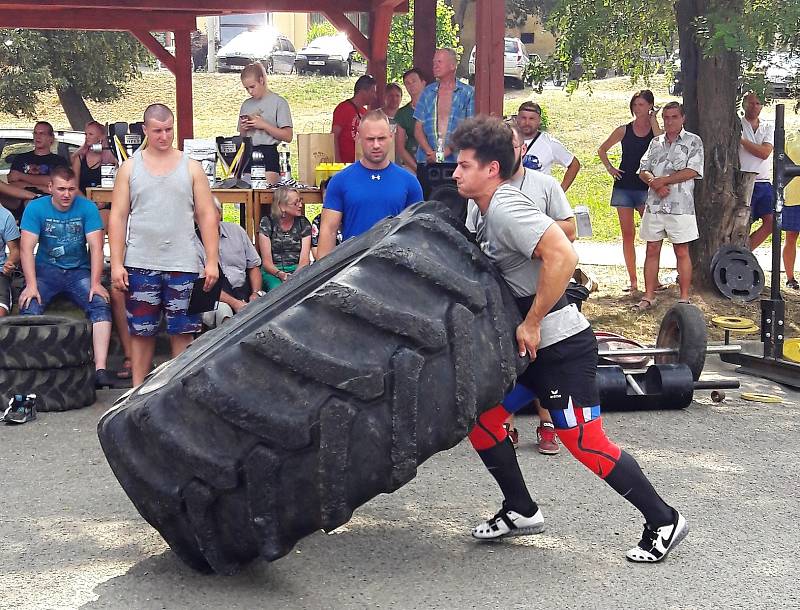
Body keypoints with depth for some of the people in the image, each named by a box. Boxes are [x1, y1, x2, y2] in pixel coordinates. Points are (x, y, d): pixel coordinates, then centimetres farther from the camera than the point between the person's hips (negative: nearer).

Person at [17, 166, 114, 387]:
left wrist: (95, 283, -20)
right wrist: (31, 285, -22)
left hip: (79, 271, 0)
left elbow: (96, 247, -9)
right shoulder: (35, 208, -5)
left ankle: (100, 369, -31)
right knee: (29, 308, -27)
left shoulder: (87, 208, -4)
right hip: (46, 270, 0)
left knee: (101, 305, -25)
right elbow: (27, 248, -10)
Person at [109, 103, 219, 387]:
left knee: (182, 332, 3)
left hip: (182, 265, 0)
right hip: (140, 265, 0)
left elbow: (207, 216, 4)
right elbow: (117, 217, 4)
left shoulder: (191, 168, 6)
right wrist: (116, 263, -3)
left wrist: (212, 260, -4)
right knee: (141, 332, 5)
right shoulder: (130, 168, 6)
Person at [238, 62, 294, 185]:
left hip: (269, 155, -5)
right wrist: (243, 129, 1)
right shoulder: (246, 105, 17)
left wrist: (263, 125, -11)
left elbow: (288, 136, -6)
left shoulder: (278, 102, 1)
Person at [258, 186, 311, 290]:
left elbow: (304, 260, -2)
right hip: (272, 270, -2)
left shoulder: (303, 223, 7)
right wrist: (280, 274, -26)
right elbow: (266, 261, -5)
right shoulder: (267, 222, 0)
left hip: (297, 269, 2)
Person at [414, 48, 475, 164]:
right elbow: (418, 129, 9)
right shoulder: (428, 92, 13)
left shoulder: (468, 93, 4)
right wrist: (430, 153, -7)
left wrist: (449, 150, -12)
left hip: (455, 160, -2)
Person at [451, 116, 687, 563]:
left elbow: (563, 257, -32)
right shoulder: (479, 210, 10)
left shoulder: (506, 208, -20)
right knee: (479, 417, 7)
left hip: (560, 344, -10)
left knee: (585, 443, -6)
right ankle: (522, 511, 20)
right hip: (526, 344, 10)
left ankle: (664, 521, 8)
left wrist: (531, 322, -25)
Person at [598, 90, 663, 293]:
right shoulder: (624, 130, 8)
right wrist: (609, 168, 5)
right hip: (624, 186, 2)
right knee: (627, 234, 3)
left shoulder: (656, 129, 2)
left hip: (647, 187, -2)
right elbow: (602, 150, 19)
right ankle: (632, 279, 9)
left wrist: (653, 121, -12)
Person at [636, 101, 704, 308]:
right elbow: (643, 171, 10)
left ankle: (684, 297, 5)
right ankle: (649, 296, 11)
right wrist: (655, 183, -10)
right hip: (654, 205, 4)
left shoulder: (693, 142, 2)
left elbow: (692, 171, -10)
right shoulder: (656, 142, 15)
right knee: (652, 250, 6)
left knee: (682, 252, 0)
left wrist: (663, 180, -12)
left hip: (680, 206, -4)